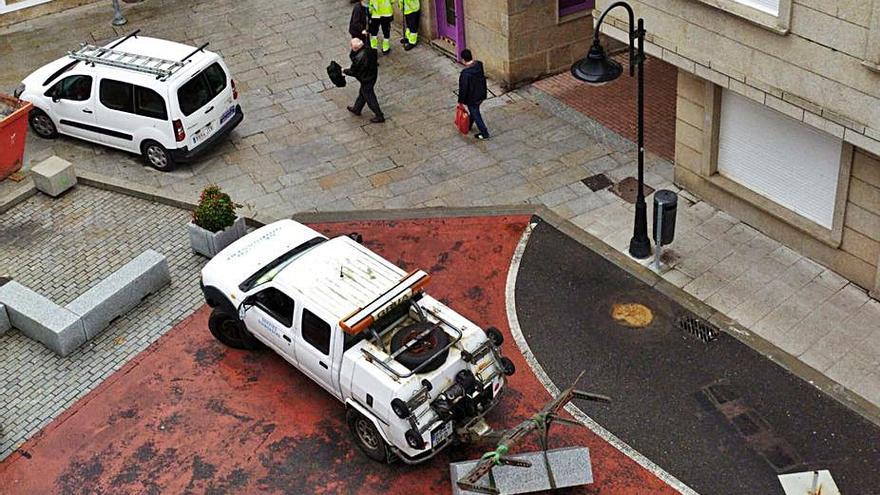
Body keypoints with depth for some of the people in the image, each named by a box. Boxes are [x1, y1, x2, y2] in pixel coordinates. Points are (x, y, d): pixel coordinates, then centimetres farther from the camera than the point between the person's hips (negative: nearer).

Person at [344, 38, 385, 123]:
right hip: (373, 74, 8)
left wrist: (344, 71, -3)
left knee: (369, 98, 12)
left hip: (366, 80, -8)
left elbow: (353, 72, -20)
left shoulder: (359, 58, -36)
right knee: (362, 93, 29)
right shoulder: (368, 48, -16)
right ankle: (356, 109, 51)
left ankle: (379, 116, 27)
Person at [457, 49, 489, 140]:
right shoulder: (479, 65, -11)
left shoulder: (465, 73, -33)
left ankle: (484, 133, 22)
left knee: (475, 115, 11)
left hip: (472, 98, -7)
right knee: (473, 111, 28)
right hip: (481, 94, 7)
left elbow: (463, 88, -24)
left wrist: (461, 101, -10)